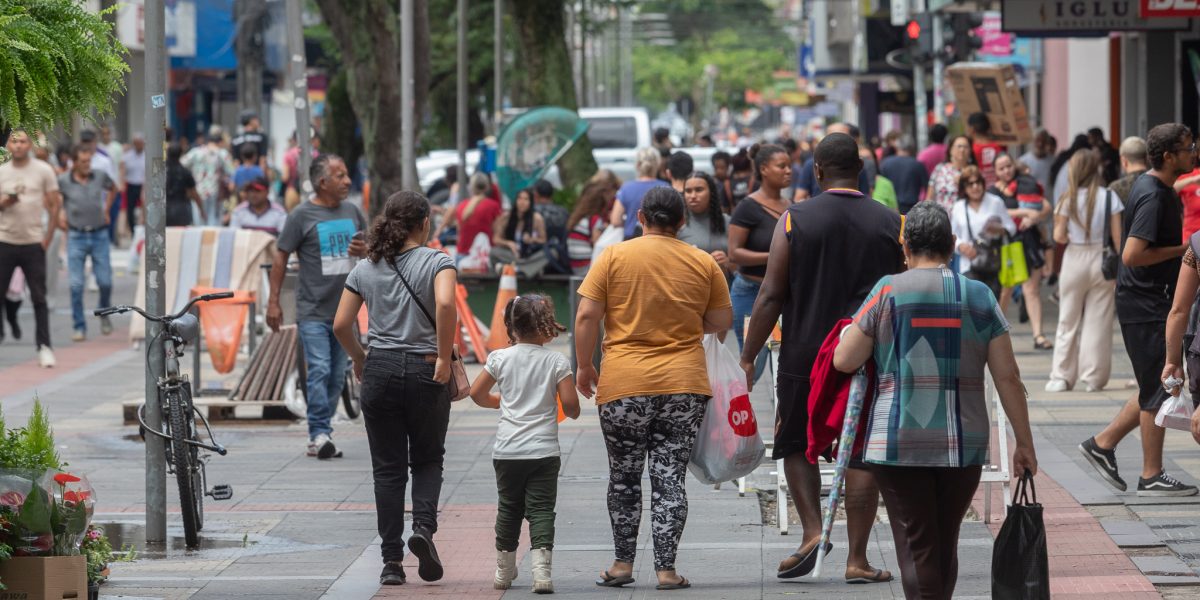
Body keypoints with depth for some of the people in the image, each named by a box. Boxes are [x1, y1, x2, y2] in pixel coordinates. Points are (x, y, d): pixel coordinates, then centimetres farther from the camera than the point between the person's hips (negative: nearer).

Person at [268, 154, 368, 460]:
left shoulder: (353, 212, 11)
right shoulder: (302, 215, -5)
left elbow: (371, 248, 22)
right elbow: (281, 258, -3)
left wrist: (364, 250, -3)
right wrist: (273, 302, -7)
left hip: (345, 310, 6)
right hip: (313, 311, -6)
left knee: (337, 376, 7)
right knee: (319, 370, -16)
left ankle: (318, 437, 15)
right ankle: (320, 434, -17)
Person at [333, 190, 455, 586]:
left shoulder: (365, 268, 7)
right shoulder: (437, 262, -4)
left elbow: (341, 325, 3)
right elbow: (445, 304, -23)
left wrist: (358, 359, 20)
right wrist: (444, 357, -16)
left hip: (380, 371, 2)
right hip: (425, 371, -2)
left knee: (388, 468, 7)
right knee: (428, 460, 14)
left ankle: (392, 561, 5)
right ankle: (424, 527, -13)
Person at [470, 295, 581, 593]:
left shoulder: (501, 358, 1)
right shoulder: (557, 361, -5)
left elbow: (476, 393, 8)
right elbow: (571, 405, -8)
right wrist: (570, 412, 15)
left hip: (507, 451, 2)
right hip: (544, 451, -2)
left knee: (508, 509, 16)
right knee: (541, 510, -1)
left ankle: (504, 571, 25)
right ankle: (541, 568, -17)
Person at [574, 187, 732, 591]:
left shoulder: (614, 257, -1)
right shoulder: (704, 264, 4)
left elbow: (587, 316, -4)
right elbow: (722, 322, 9)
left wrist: (584, 366, 7)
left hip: (624, 386, -1)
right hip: (684, 385, 1)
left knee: (624, 477, 11)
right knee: (670, 477, 4)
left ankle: (623, 563, 15)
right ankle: (666, 568, 0)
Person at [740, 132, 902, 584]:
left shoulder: (794, 220, -5)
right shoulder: (891, 223, 1)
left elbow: (772, 296, -7)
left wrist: (748, 357, -1)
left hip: (806, 354, -1)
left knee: (796, 445, 16)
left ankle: (812, 531, -2)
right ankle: (858, 559, 3)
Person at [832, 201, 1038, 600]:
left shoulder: (889, 291, -3)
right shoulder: (979, 297, 3)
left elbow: (844, 361, -1)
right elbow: (1008, 377, 2)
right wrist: (1024, 444, 8)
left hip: (900, 443, -2)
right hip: (964, 445, 3)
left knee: (916, 548, -2)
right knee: (946, 547, 15)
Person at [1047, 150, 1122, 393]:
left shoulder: (1068, 199, -6)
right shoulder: (1109, 198, -5)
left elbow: (1059, 236, -7)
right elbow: (1118, 237, -6)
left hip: (1075, 258, 0)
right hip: (1102, 261, 0)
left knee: (1068, 321, 10)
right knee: (1097, 322, 5)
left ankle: (1061, 376, 11)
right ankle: (1093, 377, 5)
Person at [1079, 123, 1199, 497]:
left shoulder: (1158, 189, 13)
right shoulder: (1153, 196, -20)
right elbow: (1132, 255, -27)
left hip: (1154, 302, 10)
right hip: (1148, 306, -10)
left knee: (1156, 389, 15)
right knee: (1158, 388, -2)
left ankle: (1103, 444, 22)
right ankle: (1152, 476, 5)